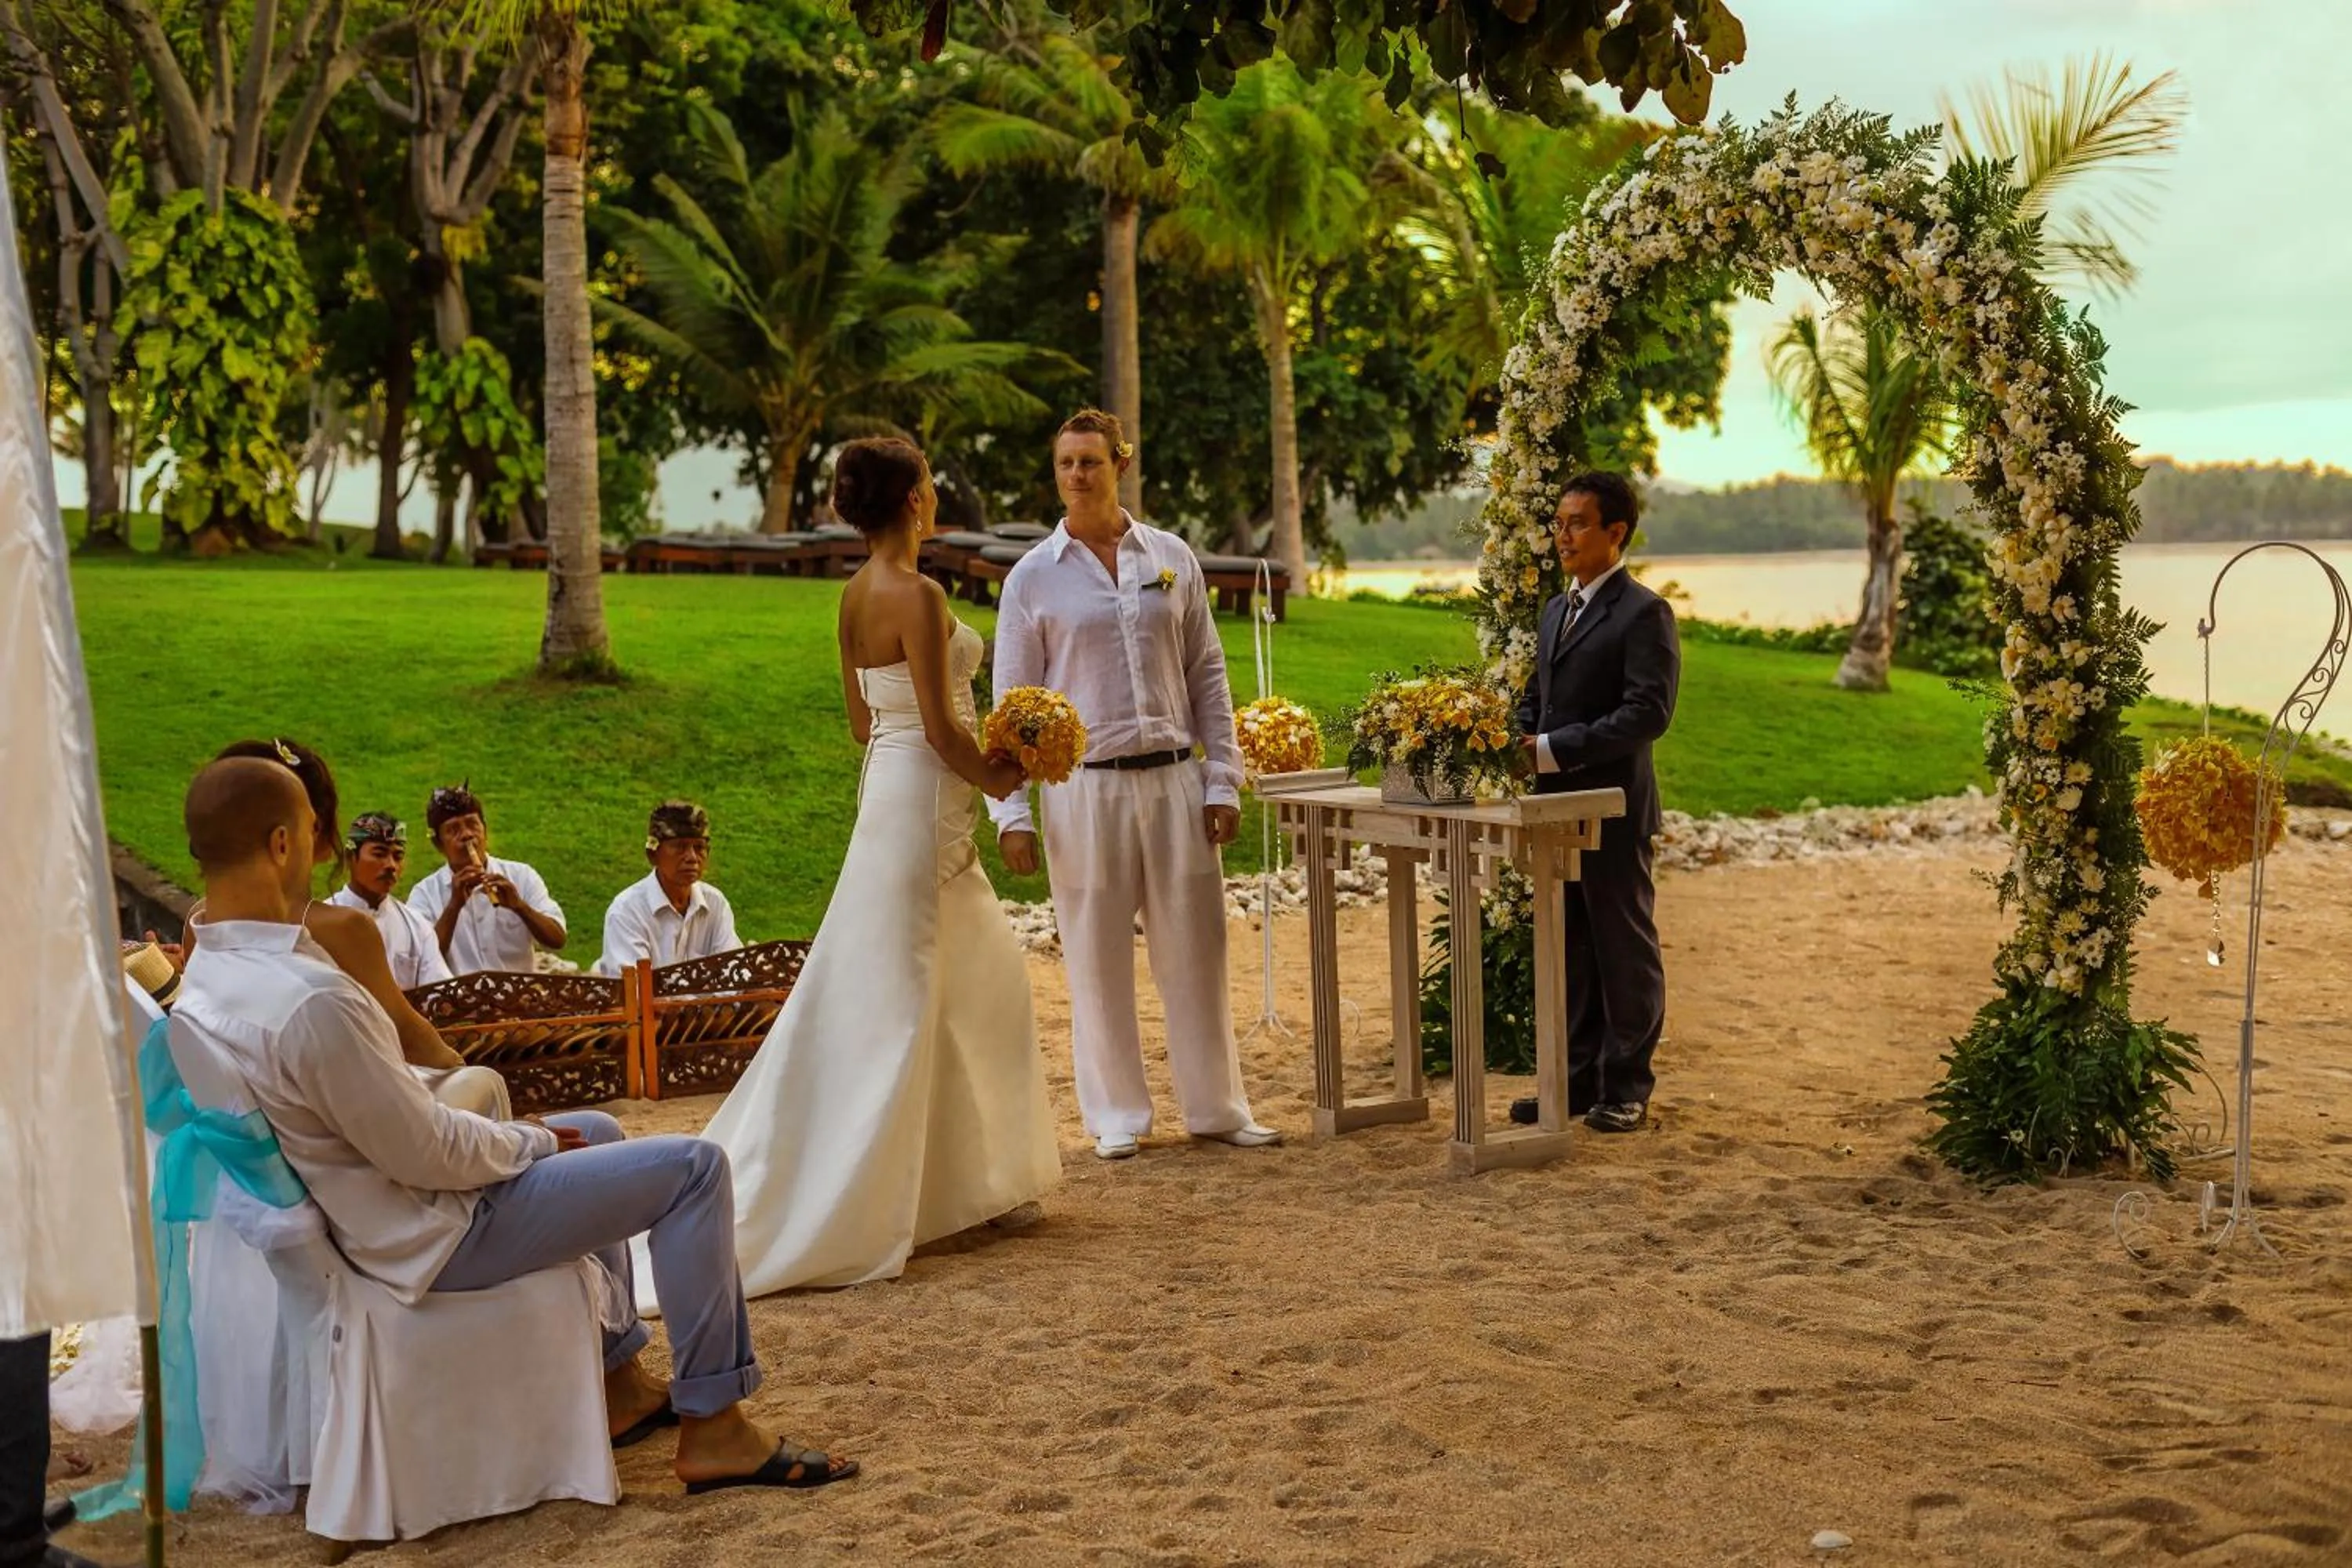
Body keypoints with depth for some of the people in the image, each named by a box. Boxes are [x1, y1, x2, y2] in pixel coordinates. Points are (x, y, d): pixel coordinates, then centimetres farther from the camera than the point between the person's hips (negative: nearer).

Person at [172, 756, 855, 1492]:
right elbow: (424, 1153, -25)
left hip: (362, 1209, 10)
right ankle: (712, 1427, 1)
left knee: (596, 1133, 30)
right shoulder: (310, 1000, -33)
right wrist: (534, 1142, -6)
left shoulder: (203, 981, 0)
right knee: (694, 1168, -7)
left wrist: (513, 1134, 7)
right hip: (438, 1237, -10)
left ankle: (620, 1383, 34)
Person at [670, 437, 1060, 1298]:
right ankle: (830, 1212, -1)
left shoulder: (857, 594, 10)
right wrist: (993, 776, -2)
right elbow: (939, 726, -19)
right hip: (924, 799, -9)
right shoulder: (918, 596, -18)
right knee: (892, 1003, -4)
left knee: (982, 979, 18)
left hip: (887, 785, 9)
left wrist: (976, 768, 19)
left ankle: (973, 1180, 25)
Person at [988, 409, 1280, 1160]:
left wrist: (1223, 780, 3)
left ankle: (1217, 1106, 18)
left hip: (1174, 780, 2)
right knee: (1097, 957, 4)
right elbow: (1012, 704, 1)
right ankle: (1117, 1115, 17)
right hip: (1084, 787, -2)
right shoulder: (1033, 578, 1)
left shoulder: (1172, 559, 6)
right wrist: (1012, 812, -5)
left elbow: (1207, 676, 9)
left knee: (1194, 946, 7)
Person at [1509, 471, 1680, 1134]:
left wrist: (1555, 750, -21)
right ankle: (1578, 1079, 22)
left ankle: (1625, 1087, 12)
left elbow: (1648, 712, -19)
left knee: (1624, 945, 3)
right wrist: (1520, 741, 0)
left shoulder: (1642, 612, -10)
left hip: (1613, 805, -8)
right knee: (1569, 948, 13)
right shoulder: (1556, 611, 16)